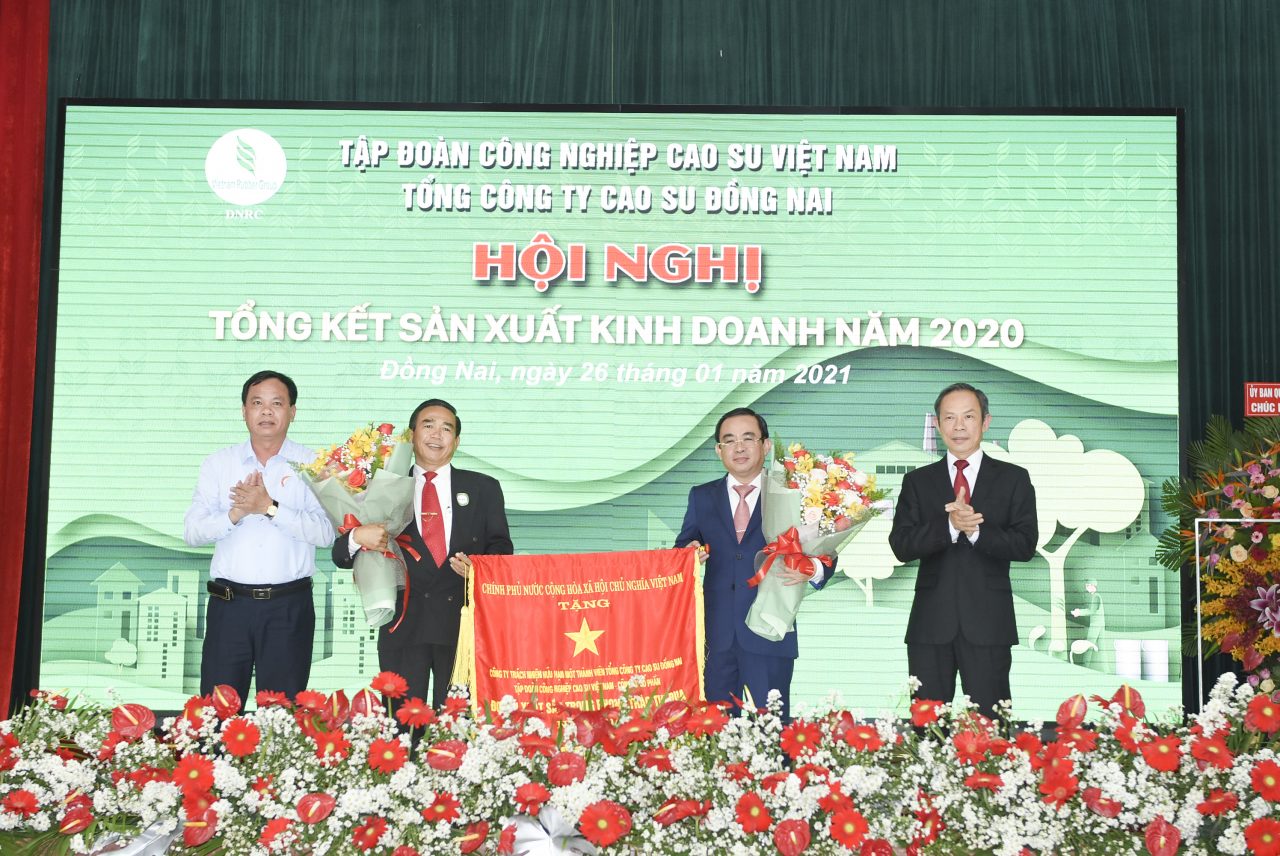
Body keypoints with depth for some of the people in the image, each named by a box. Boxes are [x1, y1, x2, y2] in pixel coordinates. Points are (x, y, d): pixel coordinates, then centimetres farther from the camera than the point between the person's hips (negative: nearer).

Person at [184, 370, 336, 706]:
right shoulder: (218, 464, 10)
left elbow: (325, 532, -9)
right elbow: (192, 531, 2)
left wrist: (270, 508, -18)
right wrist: (234, 514, -15)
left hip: (289, 606, -1)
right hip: (229, 603, 2)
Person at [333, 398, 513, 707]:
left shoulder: (483, 489, 13)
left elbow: (502, 550, 10)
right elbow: (341, 556, 9)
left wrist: (478, 567, -12)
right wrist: (358, 537, -14)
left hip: (463, 624, 0)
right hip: (403, 626, 0)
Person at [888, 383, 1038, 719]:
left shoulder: (1013, 479, 7)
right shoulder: (918, 481, 10)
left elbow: (1025, 545, -4)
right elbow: (901, 546, -3)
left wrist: (976, 530, -19)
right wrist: (949, 526, -19)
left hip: (988, 623, -1)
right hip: (931, 624, 1)